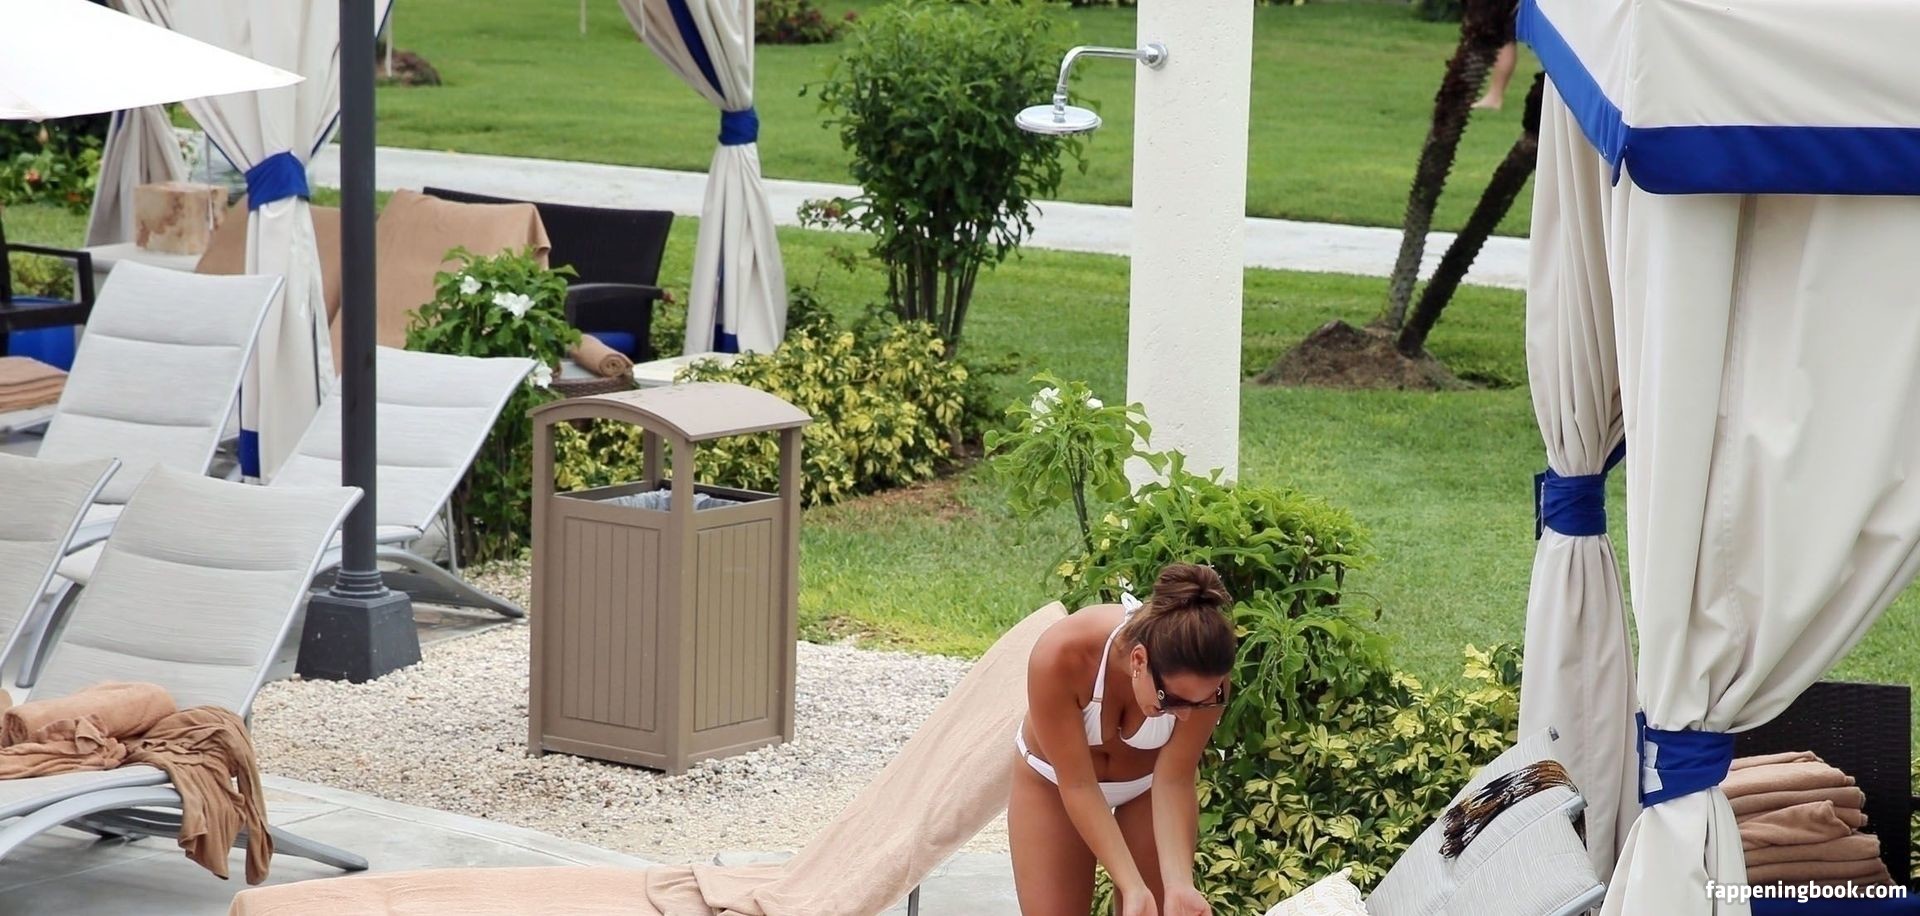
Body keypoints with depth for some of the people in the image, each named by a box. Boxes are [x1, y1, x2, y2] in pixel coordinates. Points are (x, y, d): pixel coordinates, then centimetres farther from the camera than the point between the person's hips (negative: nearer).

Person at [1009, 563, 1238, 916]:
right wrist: (1132, 887, -36)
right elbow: (1078, 785, -31)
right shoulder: (1061, 657, -41)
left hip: (1148, 784, 2)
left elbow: (1173, 782, -23)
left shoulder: (1201, 677, -34)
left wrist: (1178, 884, -36)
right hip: (1055, 782, -1)